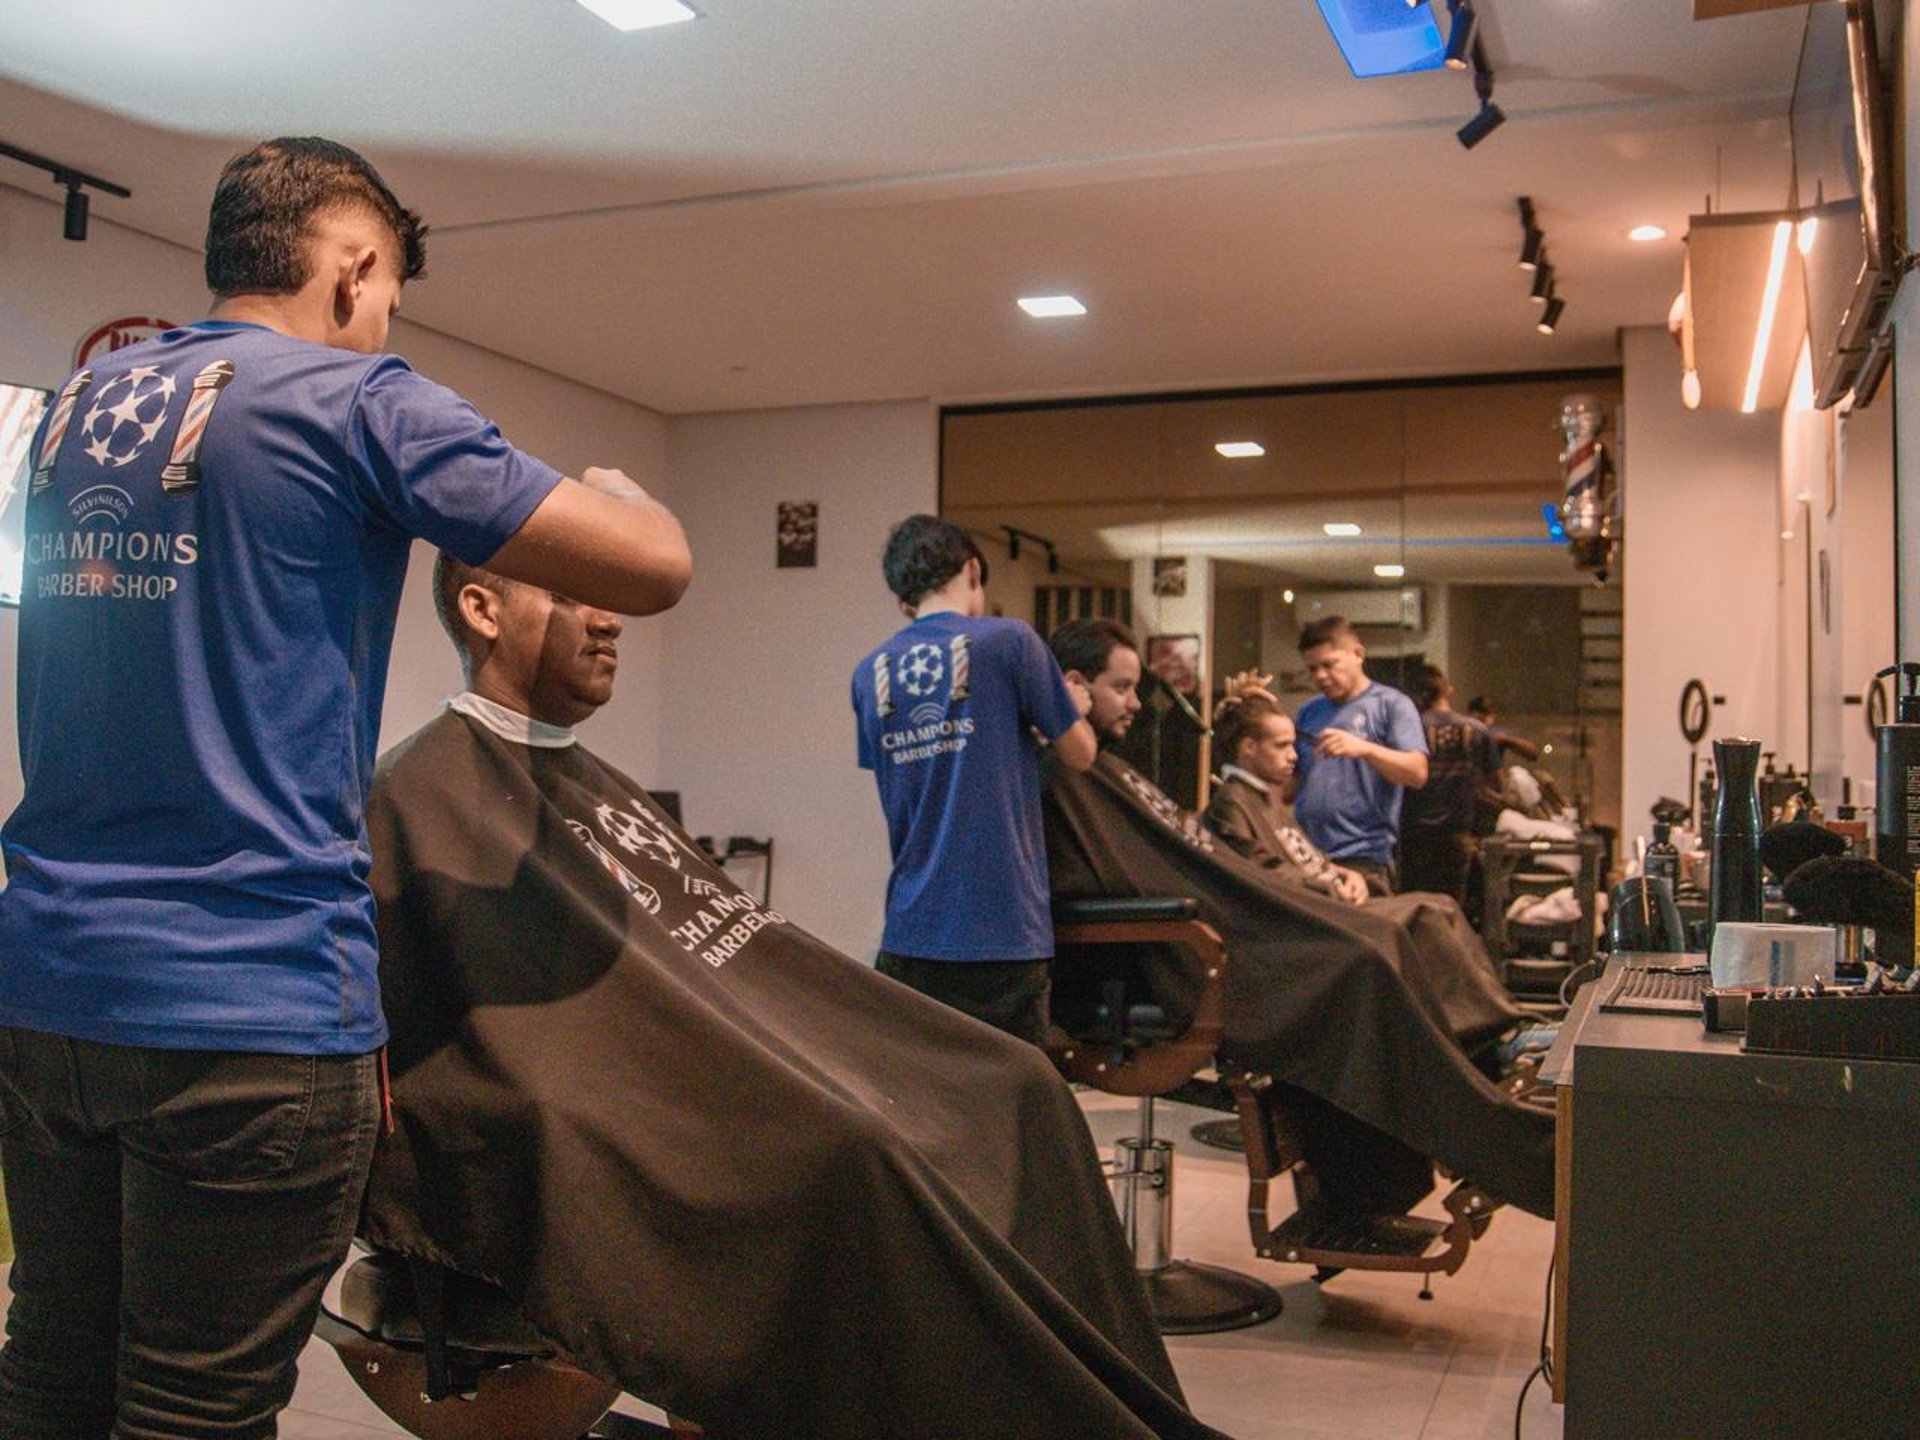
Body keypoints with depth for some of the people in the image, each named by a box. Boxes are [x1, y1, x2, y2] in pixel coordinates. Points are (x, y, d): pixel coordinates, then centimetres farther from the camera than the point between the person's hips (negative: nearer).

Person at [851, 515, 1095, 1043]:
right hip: (1002, 930, -4)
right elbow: (1080, 754, 1)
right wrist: (1075, 708, 23)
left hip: (910, 932, 4)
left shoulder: (870, 672, 7)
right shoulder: (1008, 640, -6)